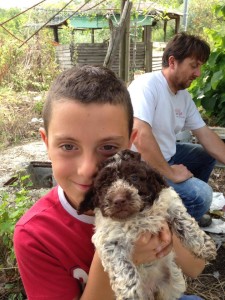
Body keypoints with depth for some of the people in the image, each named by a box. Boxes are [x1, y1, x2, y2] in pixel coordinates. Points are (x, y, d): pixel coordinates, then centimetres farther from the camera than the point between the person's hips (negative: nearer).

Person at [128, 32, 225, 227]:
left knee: (208, 154, 18)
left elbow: (206, 135, 7)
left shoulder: (184, 95, 4)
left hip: (166, 155, 10)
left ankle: (189, 209, 27)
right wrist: (170, 173, -25)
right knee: (202, 195, -21)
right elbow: (140, 136, -34)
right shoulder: (147, 85, -22)